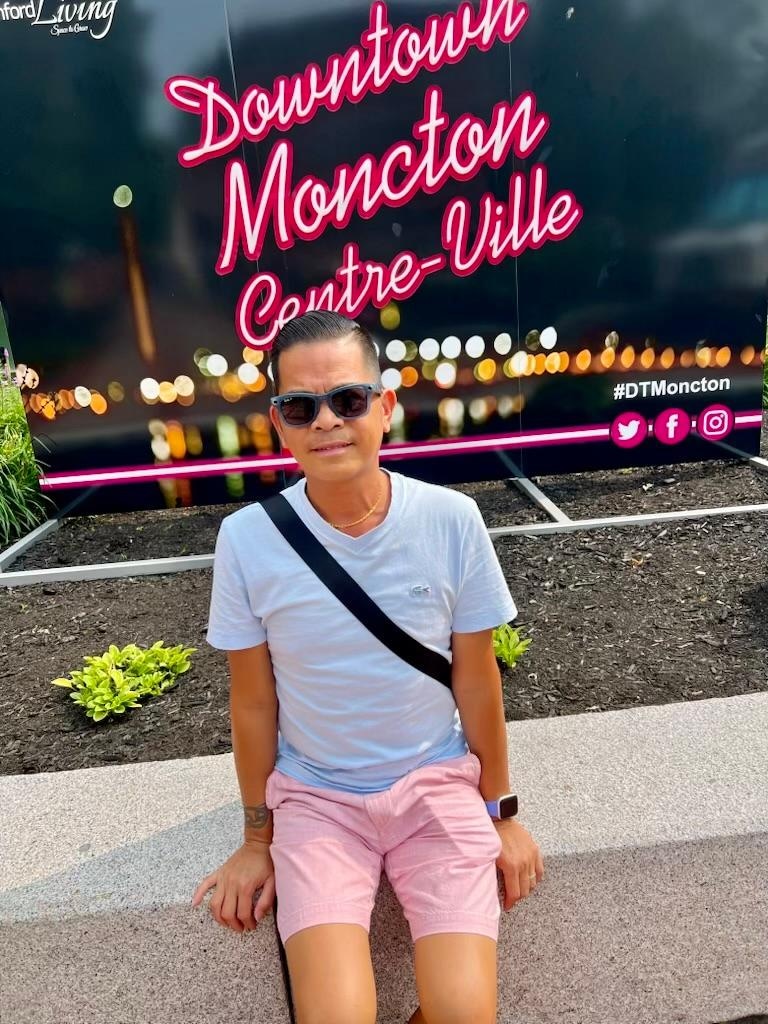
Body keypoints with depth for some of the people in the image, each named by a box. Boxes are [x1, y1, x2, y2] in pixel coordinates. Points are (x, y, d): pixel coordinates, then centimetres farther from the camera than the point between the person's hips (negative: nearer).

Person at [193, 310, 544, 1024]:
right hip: (314, 793, 0)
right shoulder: (246, 539, -14)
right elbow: (253, 702, -3)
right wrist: (258, 840, 8)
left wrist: (500, 811, 7)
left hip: (437, 780, 1)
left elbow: (476, 678, -3)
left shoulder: (452, 521, -13)